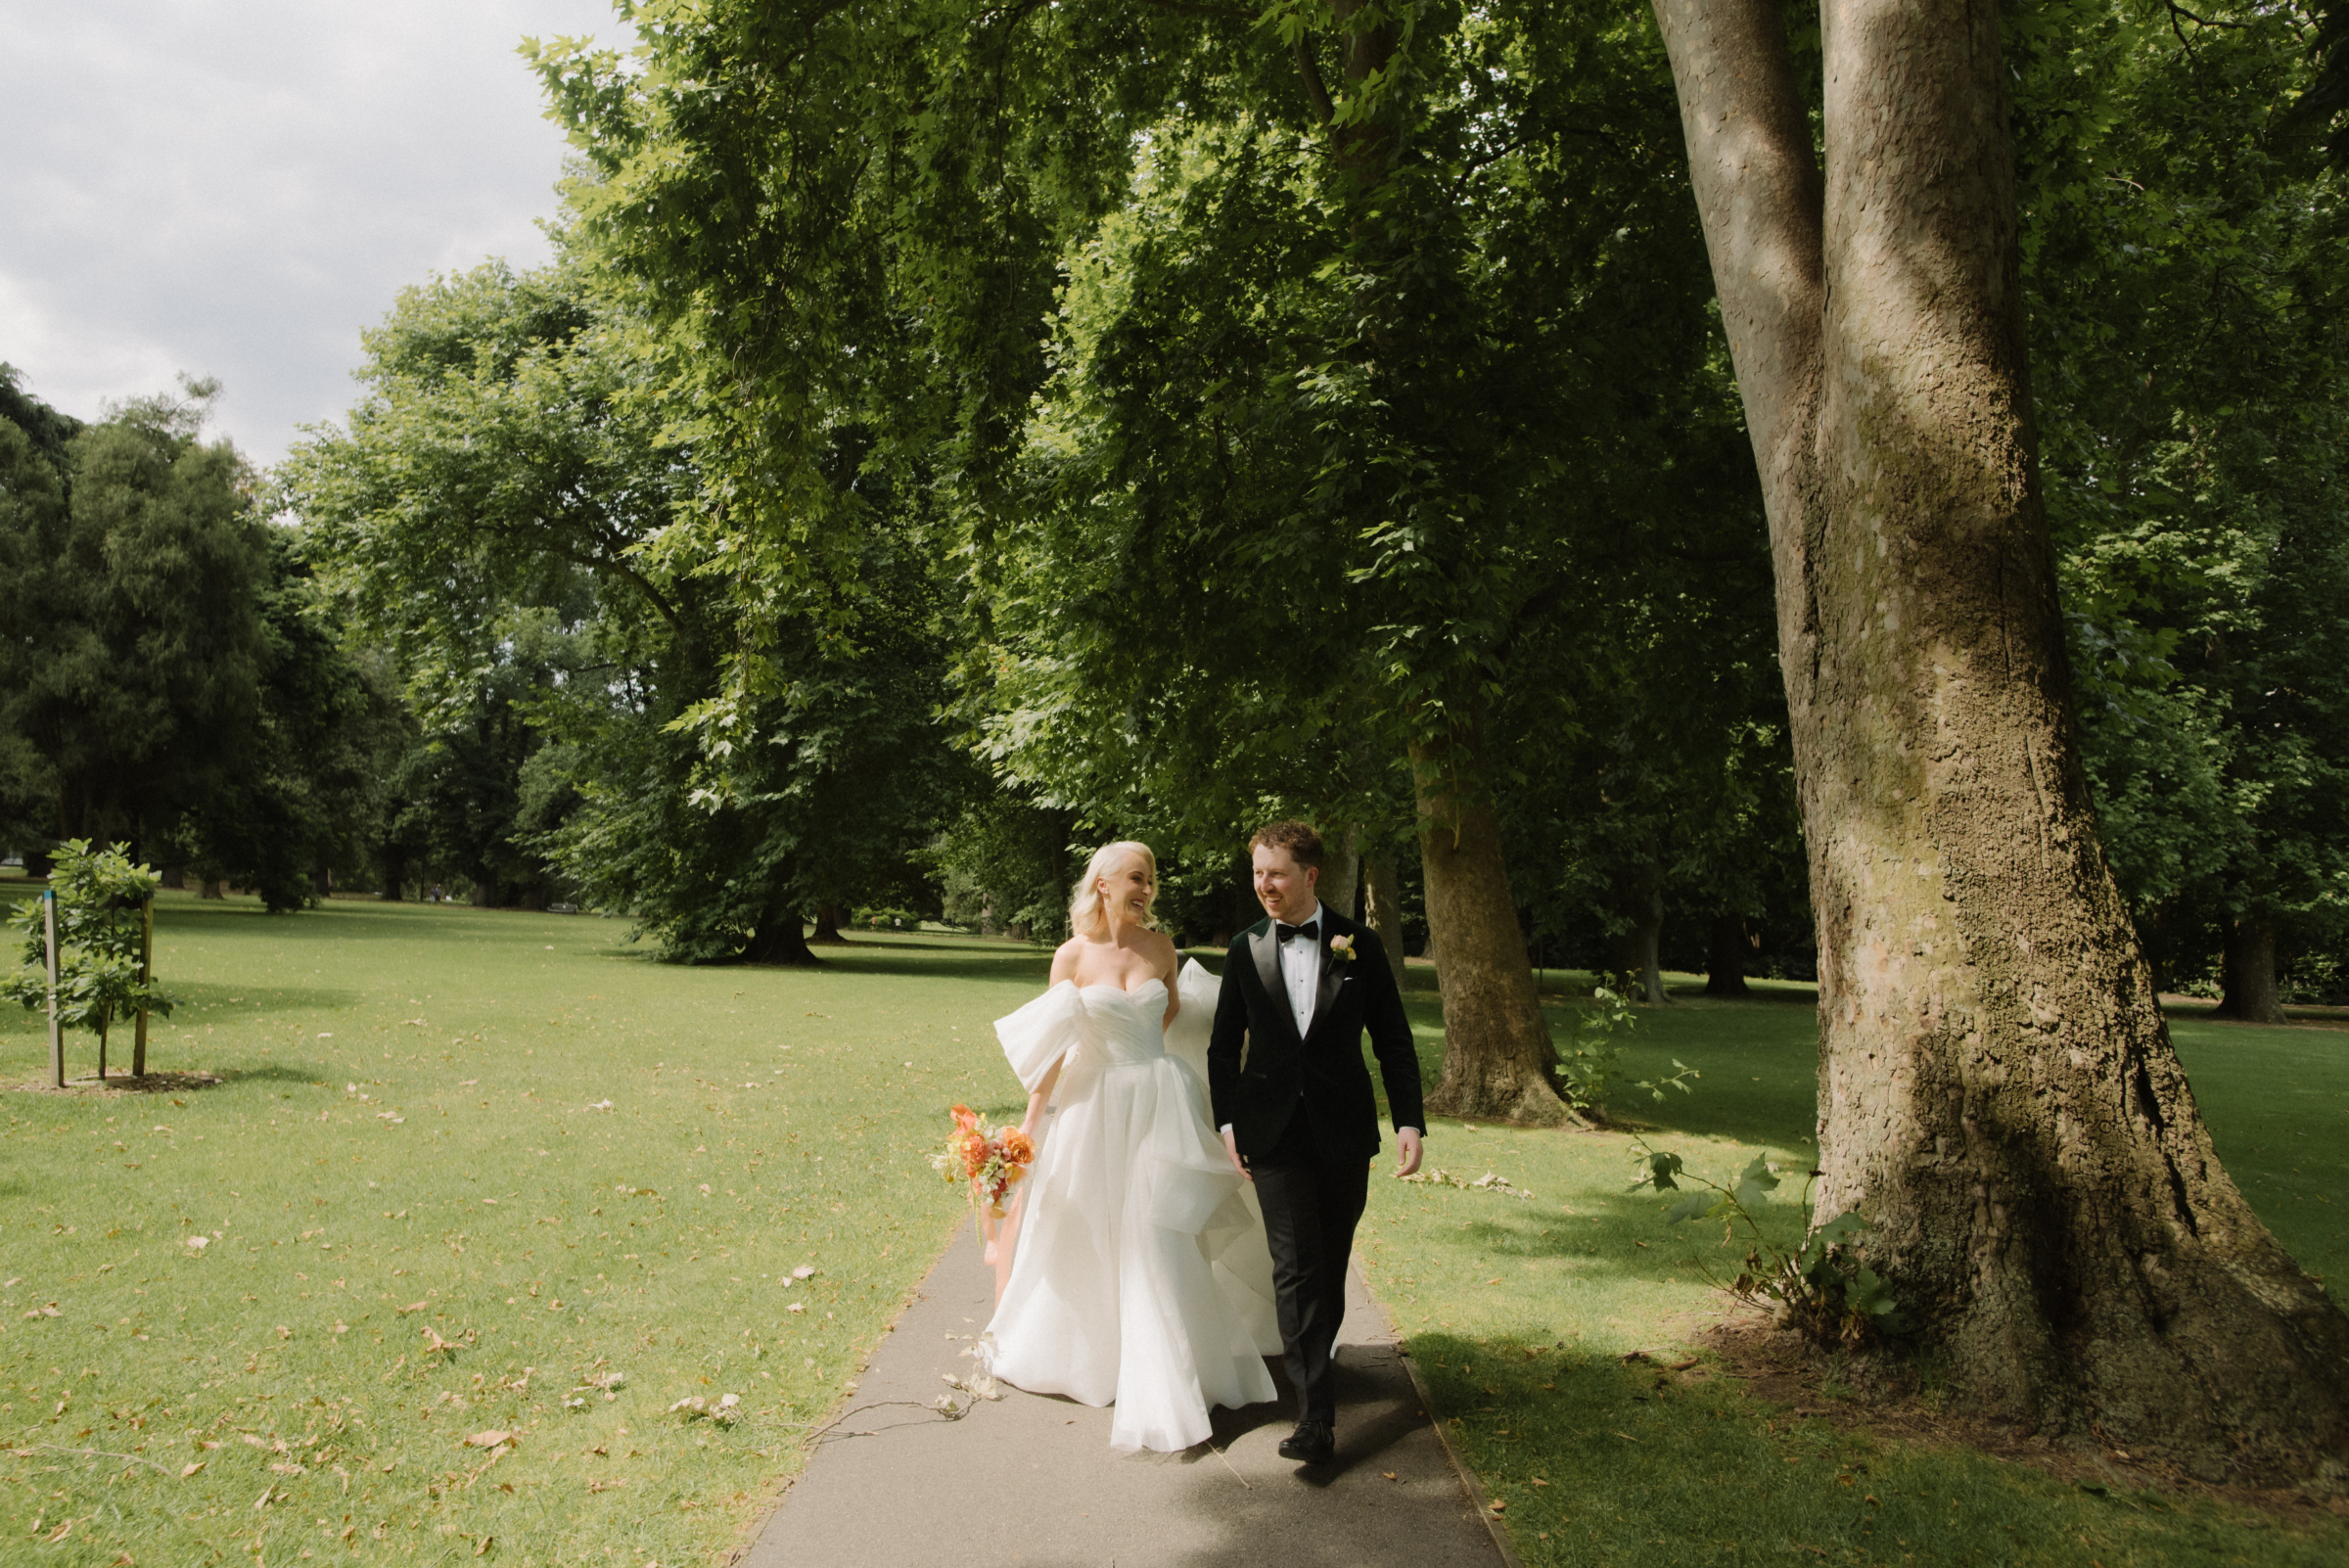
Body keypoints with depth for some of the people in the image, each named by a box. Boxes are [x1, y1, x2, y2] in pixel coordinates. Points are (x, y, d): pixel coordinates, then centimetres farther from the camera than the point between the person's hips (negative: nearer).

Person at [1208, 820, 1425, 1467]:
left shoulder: (1359, 945, -1)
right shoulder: (1246, 948, 2)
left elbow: (1393, 1042, 2)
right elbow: (1224, 1045, 9)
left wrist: (1410, 1122, -4)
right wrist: (1227, 1121, 1)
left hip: (1344, 1130, 1)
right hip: (1275, 1133, 0)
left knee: (1332, 1260, 13)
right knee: (1295, 1266, -8)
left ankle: (1319, 1352, 37)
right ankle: (1316, 1415, -8)